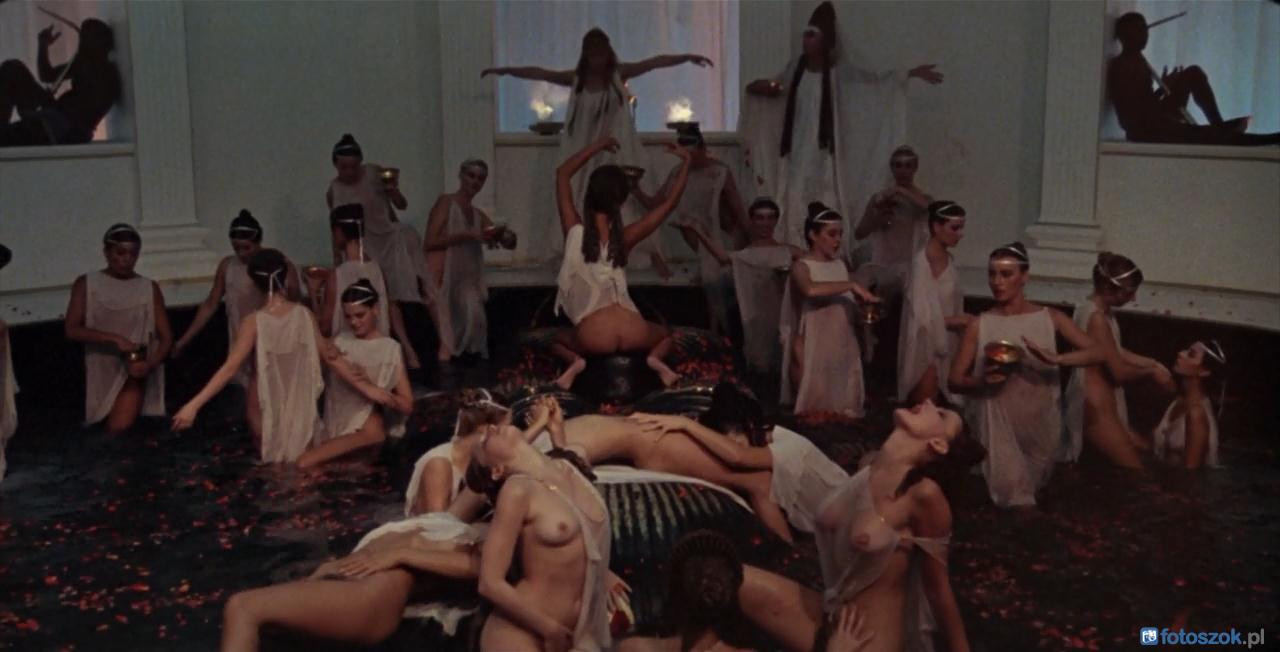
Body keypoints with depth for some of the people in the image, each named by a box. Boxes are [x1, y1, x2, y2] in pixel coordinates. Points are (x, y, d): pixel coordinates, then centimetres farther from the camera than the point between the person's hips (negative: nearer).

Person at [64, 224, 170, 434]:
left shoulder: (149, 288, -2)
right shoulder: (86, 284, -2)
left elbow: (166, 337, -2)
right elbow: (72, 330, -10)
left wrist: (150, 364, -21)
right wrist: (114, 339, -22)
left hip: (133, 370, -2)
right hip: (100, 371, 2)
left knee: (120, 428, -20)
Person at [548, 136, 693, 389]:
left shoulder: (574, 231, 0)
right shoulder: (625, 237, 1)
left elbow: (562, 173, 13)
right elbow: (669, 202, 10)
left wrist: (598, 146, 19)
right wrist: (686, 161, 18)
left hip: (594, 338, 0)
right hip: (631, 333, 1)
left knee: (558, 340, 33)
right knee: (664, 333, 34)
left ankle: (576, 361, -1)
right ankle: (654, 358, -1)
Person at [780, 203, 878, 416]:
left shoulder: (840, 265, 12)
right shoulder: (802, 267, -7)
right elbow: (810, 290, -30)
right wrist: (852, 285, -25)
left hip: (844, 349, 6)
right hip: (815, 351, -6)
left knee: (845, 411, 5)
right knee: (816, 412, -4)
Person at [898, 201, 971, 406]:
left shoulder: (948, 260, 8)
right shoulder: (921, 262, -17)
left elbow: (950, 305, 11)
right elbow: (923, 316, -19)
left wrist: (964, 320, -2)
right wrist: (962, 321, -14)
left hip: (945, 345, 8)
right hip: (926, 346, -8)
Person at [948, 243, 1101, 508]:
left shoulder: (1050, 318, -1)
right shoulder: (980, 325, -4)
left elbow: (1096, 353, -10)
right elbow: (954, 381, -3)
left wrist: (1055, 359, -27)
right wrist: (982, 381, -25)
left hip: (1041, 426, 2)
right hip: (1000, 427, -2)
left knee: (1032, 492, 18)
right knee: (1012, 499, -6)